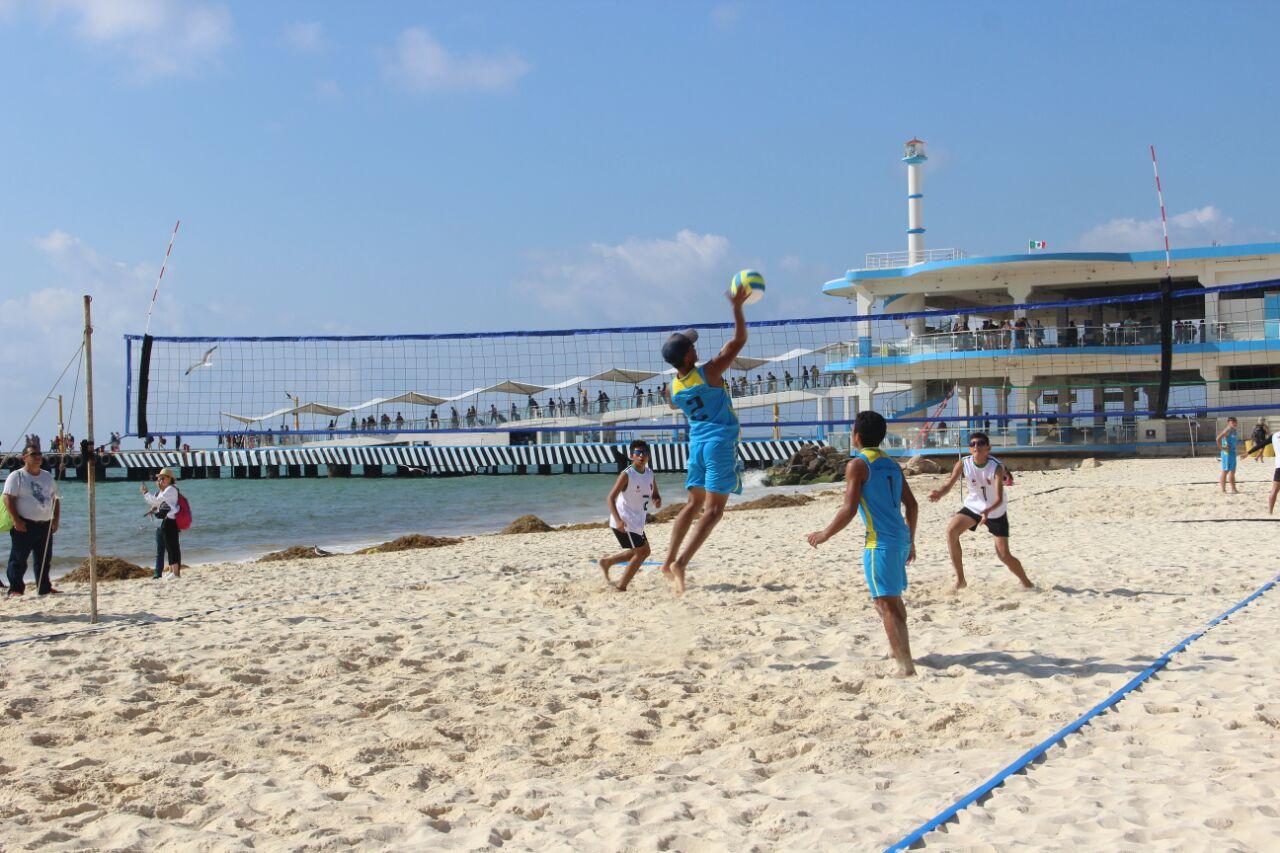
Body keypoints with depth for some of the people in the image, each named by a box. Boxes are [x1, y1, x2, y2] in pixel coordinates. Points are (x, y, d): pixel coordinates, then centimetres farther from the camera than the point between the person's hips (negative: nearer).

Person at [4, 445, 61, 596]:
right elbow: (8, 499, -11)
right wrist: (16, 520, -19)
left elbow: (55, 499, 18)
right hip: (24, 526, -6)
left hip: (45, 525, 6)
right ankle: (15, 589, 0)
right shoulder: (16, 476, -4)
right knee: (19, 559, -4)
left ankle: (44, 588, 18)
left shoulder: (47, 476, 15)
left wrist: (56, 520, 7)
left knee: (45, 559, 10)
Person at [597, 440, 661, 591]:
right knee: (642, 552, -7)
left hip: (637, 521, 8)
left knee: (643, 551, 18)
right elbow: (610, 498, -22)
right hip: (624, 521, -8)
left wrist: (657, 501, -13)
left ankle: (606, 562, 30)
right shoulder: (627, 475, -17)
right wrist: (618, 520, -33)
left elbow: (656, 495, 13)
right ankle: (621, 586, 4)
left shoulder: (650, 473, 4)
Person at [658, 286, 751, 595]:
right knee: (713, 509, -7)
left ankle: (669, 560, 10)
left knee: (694, 504, 16)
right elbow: (739, 340, -6)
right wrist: (737, 306, 1)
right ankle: (681, 562, -19)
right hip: (720, 443, -6)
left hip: (696, 444, 6)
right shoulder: (709, 373, -12)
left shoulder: (674, 389, 4)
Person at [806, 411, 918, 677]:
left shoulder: (857, 464, -8)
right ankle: (899, 650, 37)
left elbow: (849, 509, -15)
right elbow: (912, 505, 15)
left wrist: (825, 534, -3)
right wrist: (911, 541, 24)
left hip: (879, 542, -8)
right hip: (901, 538, 8)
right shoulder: (892, 464, 14)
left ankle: (906, 665, -9)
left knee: (887, 604, -6)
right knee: (893, 598, 23)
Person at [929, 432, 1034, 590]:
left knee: (1004, 556, -3)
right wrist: (940, 493, -41)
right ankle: (960, 579, -13)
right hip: (973, 506, 3)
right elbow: (949, 484, -17)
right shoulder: (963, 464, -18)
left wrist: (987, 511, -54)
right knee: (951, 531, -23)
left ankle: (1026, 583, 25)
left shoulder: (996, 467, -27)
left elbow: (999, 499, -34)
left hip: (996, 512, -3)